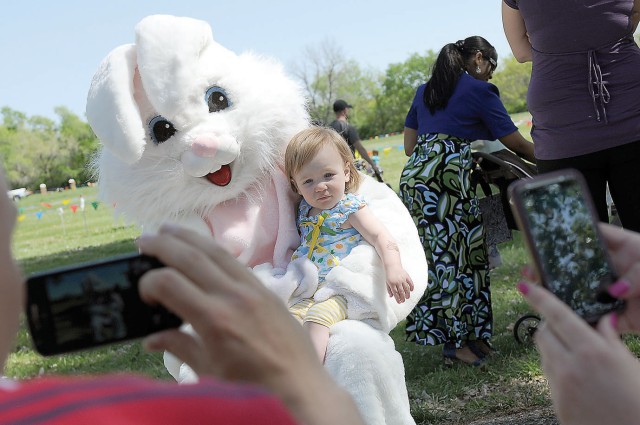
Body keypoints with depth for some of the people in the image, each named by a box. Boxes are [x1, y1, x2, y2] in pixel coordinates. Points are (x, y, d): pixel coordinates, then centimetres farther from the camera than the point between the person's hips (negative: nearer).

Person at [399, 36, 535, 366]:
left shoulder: (425, 91, 22)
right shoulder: (480, 91, 2)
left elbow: (409, 147, 24)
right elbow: (516, 143, 5)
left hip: (413, 178, 7)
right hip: (447, 180, -7)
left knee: (436, 256, 6)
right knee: (457, 256, -3)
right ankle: (457, 341, -1)